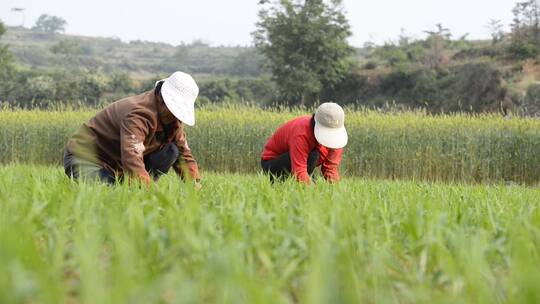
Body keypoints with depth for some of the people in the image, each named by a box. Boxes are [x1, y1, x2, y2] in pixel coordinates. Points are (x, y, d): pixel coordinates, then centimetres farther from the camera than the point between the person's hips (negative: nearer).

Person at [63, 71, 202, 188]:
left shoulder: (173, 120, -1)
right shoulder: (137, 114, -30)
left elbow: (184, 155, 4)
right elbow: (132, 159, -42)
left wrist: (196, 185, -13)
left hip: (117, 165, 8)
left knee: (171, 151, -8)